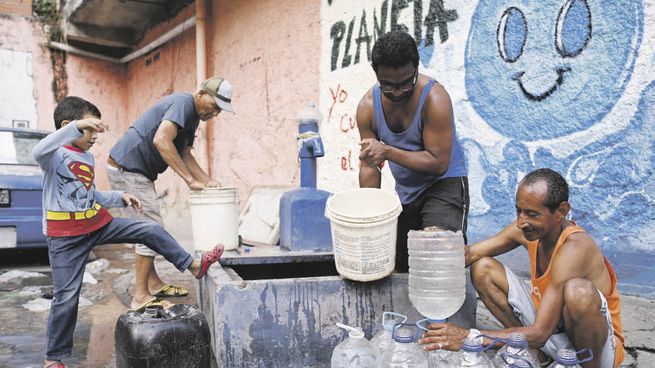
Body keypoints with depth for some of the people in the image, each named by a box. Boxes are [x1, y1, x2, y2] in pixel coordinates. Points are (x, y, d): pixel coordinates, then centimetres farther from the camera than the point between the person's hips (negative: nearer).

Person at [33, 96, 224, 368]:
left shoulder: (88, 158, 12)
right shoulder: (56, 154, -12)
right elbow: (38, 152, -39)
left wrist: (120, 197, 8)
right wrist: (77, 126, -47)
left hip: (98, 224, 7)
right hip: (66, 236, -6)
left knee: (151, 230, -2)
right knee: (67, 296, 0)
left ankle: (192, 264, 10)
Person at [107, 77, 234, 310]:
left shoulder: (193, 116, 15)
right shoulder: (183, 104, -17)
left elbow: (184, 153, 16)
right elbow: (161, 140, -31)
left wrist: (207, 181, 3)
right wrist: (190, 180, -28)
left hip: (135, 171, 11)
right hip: (127, 168, -11)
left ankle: (152, 282, 26)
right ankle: (141, 296, -3)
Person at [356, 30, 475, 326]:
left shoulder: (434, 98, -24)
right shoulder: (368, 106, -9)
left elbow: (438, 162, -25)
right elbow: (369, 167, -5)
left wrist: (388, 151, -34)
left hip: (444, 183, -5)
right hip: (405, 190, 6)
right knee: (400, 266, 13)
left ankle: (466, 324, -6)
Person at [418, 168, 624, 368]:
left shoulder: (574, 247, -31)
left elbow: (539, 334, -35)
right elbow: (471, 254, -3)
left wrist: (469, 338, -37)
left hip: (599, 346, -6)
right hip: (552, 326, 6)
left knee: (578, 290, -39)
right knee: (483, 268, -5)